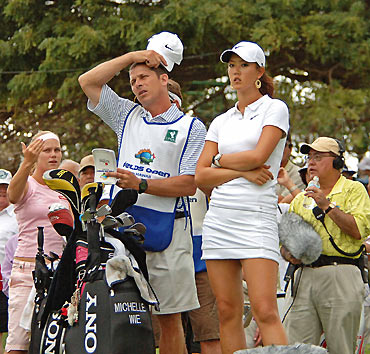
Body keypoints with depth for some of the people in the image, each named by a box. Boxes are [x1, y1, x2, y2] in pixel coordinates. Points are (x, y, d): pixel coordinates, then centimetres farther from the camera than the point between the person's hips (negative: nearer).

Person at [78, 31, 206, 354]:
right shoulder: (127, 116, 18)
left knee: (169, 317, -3)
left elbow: (189, 184, -6)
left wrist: (141, 184, -16)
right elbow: (88, 81, 13)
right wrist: (132, 56, 10)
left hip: (165, 229, -3)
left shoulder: (190, 127, 3)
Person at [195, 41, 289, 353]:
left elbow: (258, 156, -10)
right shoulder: (221, 122, 18)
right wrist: (241, 171, -5)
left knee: (265, 311, -16)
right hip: (219, 218, 6)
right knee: (228, 312, 2)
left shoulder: (275, 109, 5)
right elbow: (201, 176, 9)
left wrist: (220, 159, 6)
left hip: (257, 215, -5)